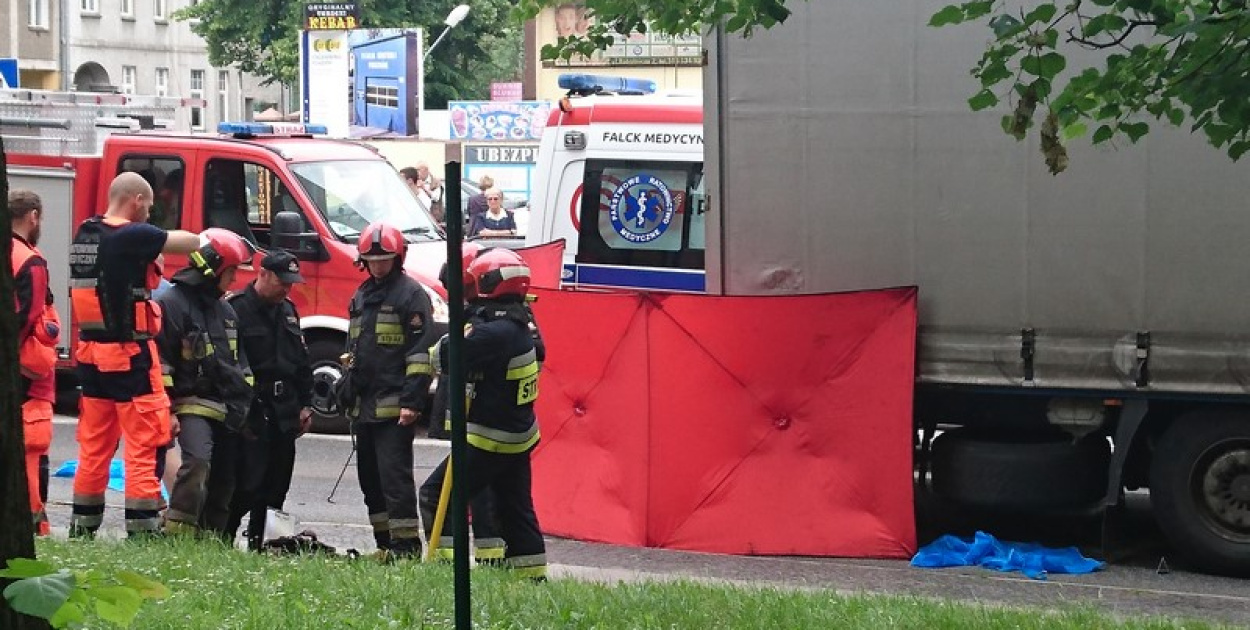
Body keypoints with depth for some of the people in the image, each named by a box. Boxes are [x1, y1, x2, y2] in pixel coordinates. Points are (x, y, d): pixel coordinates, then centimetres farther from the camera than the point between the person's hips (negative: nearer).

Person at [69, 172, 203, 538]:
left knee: (94, 447, 15)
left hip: (91, 353, 8)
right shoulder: (133, 236, -15)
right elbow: (190, 243, -11)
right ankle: (142, 529, -5)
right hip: (130, 357, -8)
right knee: (144, 446, -3)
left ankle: (83, 526, 20)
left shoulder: (84, 236, 8)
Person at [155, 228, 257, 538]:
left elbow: (240, 360, 28)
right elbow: (161, 361, -12)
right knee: (197, 463, -27)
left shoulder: (225, 309, 19)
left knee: (223, 481, 8)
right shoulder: (173, 303, -7)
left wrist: (245, 402, 22)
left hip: (228, 409, 8)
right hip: (194, 404, -8)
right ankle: (177, 534, -24)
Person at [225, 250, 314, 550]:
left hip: (284, 414, 8)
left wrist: (305, 405, 18)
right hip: (251, 414, -8)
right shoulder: (237, 309, -8)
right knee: (247, 486, -13)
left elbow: (302, 362, 24)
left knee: (276, 488, 8)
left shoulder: (288, 311, 18)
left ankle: (261, 548, 14)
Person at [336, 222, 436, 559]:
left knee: (394, 474, -13)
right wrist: (347, 392, 22)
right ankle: (384, 544, 18)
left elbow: (421, 352, -12)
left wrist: (412, 402, -19)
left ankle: (406, 544, -12)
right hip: (364, 406, 9)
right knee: (370, 477, 11)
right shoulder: (361, 297, 19)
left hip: (395, 407, -9)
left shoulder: (411, 294, -6)